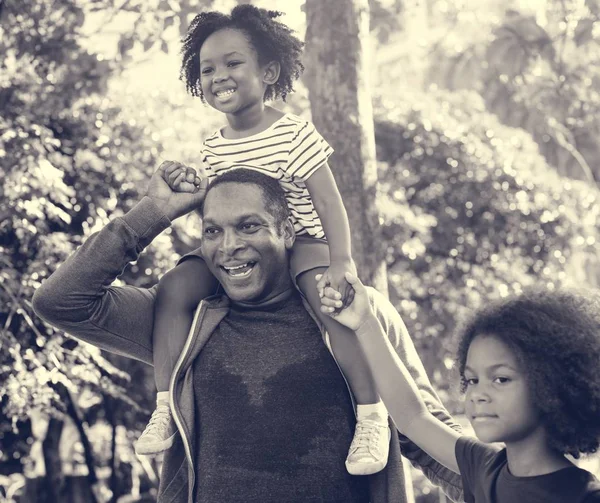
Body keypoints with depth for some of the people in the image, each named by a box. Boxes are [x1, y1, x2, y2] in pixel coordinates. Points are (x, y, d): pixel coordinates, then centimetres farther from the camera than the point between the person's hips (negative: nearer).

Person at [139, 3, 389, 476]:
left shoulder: (294, 133, -12)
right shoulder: (213, 148, 7)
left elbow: (329, 201, -16)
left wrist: (341, 261, -29)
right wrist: (192, 190, -5)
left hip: (300, 241, -5)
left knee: (328, 297, -34)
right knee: (176, 286, -18)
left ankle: (371, 411, -25)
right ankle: (167, 405, -12)